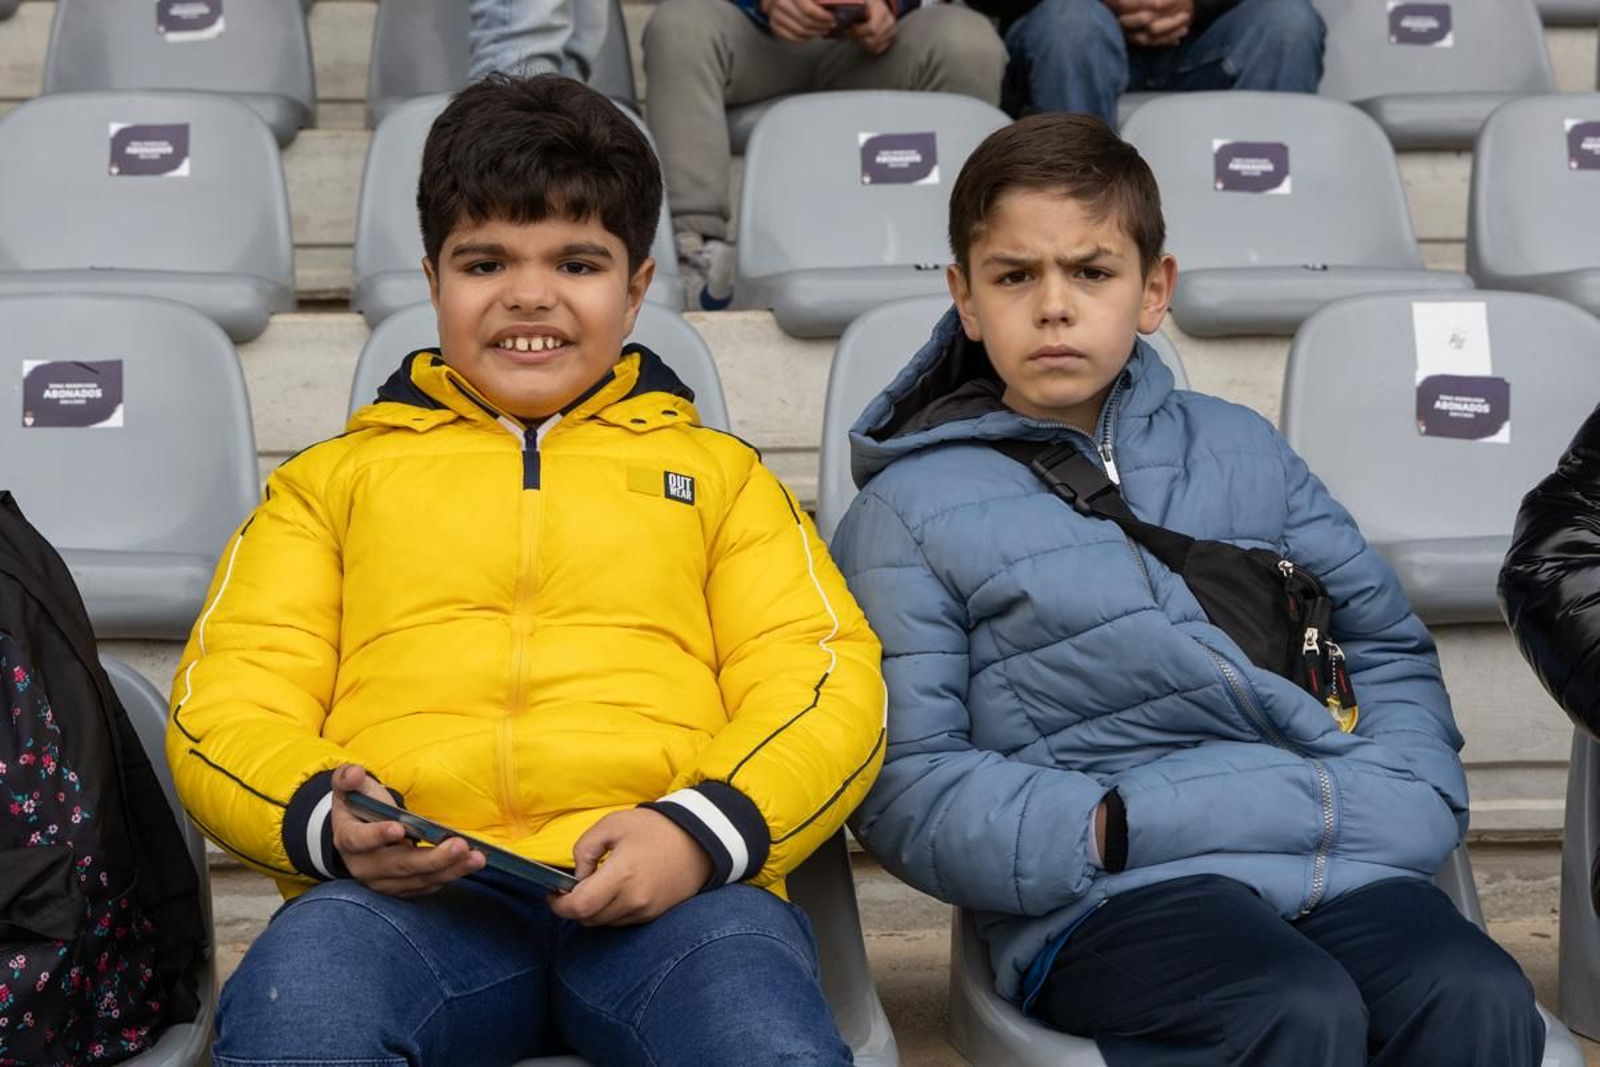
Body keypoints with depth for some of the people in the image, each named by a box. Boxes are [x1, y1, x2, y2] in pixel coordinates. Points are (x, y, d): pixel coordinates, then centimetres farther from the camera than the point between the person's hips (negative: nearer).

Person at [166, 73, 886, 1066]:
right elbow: (230, 702, 16)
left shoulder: (718, 470, 26)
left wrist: (702, 829, -9)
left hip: (668, 893, 0)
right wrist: (326, 816, -7)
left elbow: (821, 680, 12)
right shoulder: (336, 476, 26)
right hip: (400, 892, 1)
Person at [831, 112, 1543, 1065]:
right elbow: (907, 786, 0)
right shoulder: (911, 512, 7)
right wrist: (1109, 833, -13)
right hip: (1101, 899, -3)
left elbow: (1387, 638, 25)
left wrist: (1405, 792, 6)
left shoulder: (1242, 451, 21)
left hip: (1340, 860, 4)